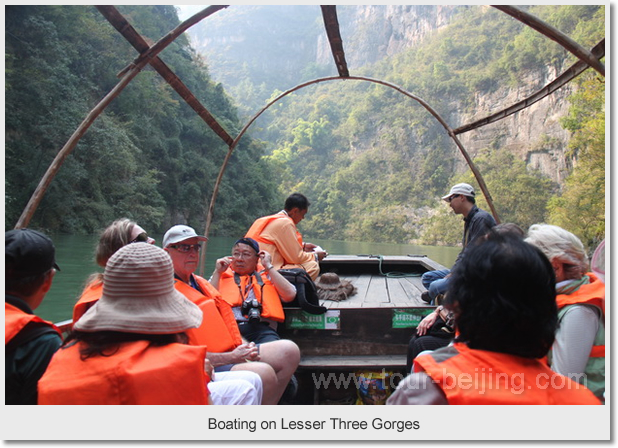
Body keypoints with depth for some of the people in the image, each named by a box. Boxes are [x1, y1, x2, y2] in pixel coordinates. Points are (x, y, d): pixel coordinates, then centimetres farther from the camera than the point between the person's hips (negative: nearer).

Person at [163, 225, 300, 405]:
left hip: (232, 352, 10)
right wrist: (231, 357, -17)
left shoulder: (200, 282, 21)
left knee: (289, 351, -1)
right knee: (263, 373, -30)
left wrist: (244, 346, 4)